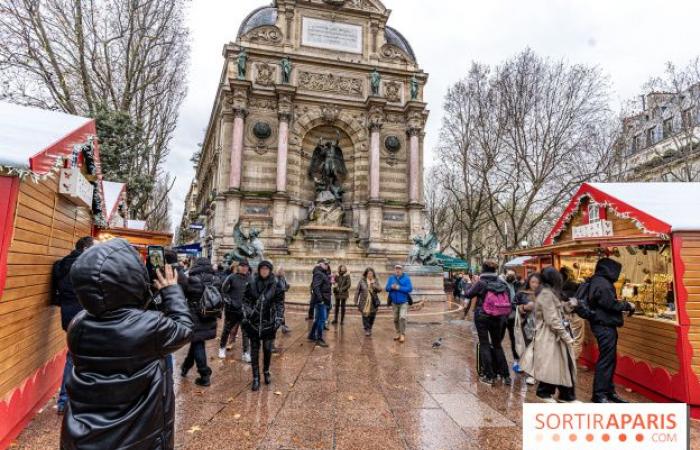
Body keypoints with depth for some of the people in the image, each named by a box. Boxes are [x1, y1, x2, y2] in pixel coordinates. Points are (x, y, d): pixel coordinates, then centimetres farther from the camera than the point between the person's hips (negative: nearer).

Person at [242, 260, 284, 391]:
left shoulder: (276, 286, -4)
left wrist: (279, 319, -7)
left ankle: (266, 372, 33)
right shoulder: (252, 284, 0)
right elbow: (246, 301, 6)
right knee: (254, 350, 5)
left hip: (269, 323, -1)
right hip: (254, 323, 1)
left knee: (267, 349, 9)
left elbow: (280, 304, -1)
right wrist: (246, 315, -3)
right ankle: (256, 377, 15)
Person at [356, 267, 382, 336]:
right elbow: (357, 291, 1)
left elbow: (380, 289, -5)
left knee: (372, 316, 6)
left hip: (373, 302, 2)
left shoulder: (376, 281, 5)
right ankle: (366, 330, 7)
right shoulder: (362, 281, -2)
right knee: (365, 315, -5)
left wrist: (374, 286, -22)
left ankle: (370, 329, 27)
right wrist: (356, 301, -1)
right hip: (364, 302, -2)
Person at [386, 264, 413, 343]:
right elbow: (387, 288, 2)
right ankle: (398, 333, 27)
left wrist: (399, 288, -22)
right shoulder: (391, 278, 4)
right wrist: (392, 287, -20)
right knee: (396, 319, 12)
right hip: (394, 303, 4)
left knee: (402, 318, -17)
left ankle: (403, 335, -6)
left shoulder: (406, 278, -7)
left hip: (403, 302, -4)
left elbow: (410, 289, -15)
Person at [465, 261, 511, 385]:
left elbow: (468, 294, 0)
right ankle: (505, 375, 16)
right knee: (497, 345, 16)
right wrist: (505, 317, 13)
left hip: (482, 317, -4)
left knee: (484, 345, 5)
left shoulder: (481, 283, -12)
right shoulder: (502, 283, 0)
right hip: (498, 318, 4)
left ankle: (489, 376, 5)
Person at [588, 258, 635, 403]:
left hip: (605, 325, 10)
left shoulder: (598, 281, 15)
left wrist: (624, 306, 12)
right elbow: (611, 304, -20)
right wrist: (627, 305, -5)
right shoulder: (602, 283, -17)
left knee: (610, 359, 15)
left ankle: (608, 391, 24)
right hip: (605, 326, -10)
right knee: (606, 360, -5)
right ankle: (599, 394, 1)